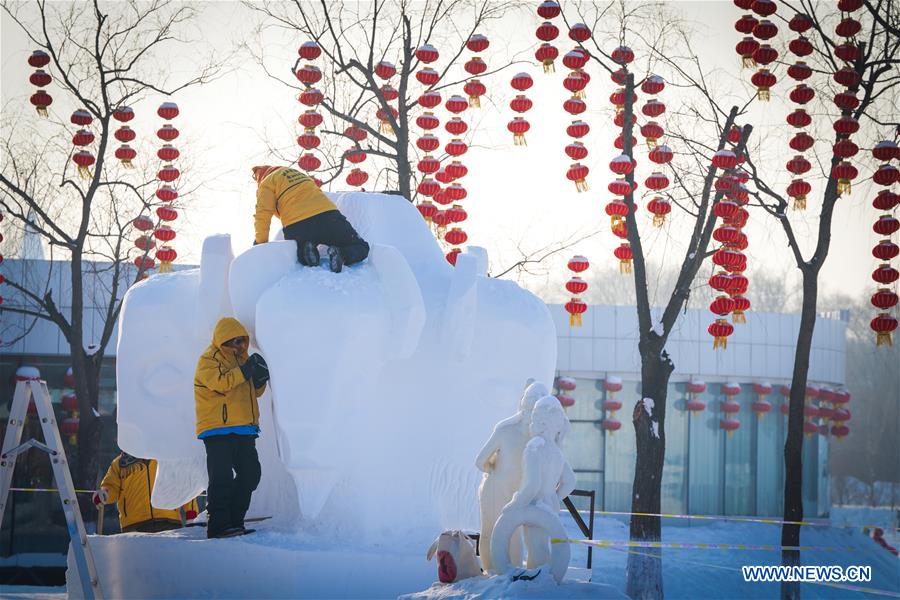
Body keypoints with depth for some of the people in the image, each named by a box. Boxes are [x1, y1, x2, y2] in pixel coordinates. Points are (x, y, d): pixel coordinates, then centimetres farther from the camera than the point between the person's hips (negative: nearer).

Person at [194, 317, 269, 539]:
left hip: (244, 430, 8)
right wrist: (245, 370, -25)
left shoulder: (241, 357, 19)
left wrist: (260, 379, -1)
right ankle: (218, 526, -9)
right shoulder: (208, 360, -4)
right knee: (222, 478, -11)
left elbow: (255, 391, 21)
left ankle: (233, 521, 16)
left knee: (250, 474, 8)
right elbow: (220, 382, -22)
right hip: (218, 430, -8)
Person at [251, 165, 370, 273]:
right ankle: (342, 254, -18)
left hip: (296, 228, -3)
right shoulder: (296, 172, 34)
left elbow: (263, 215, -1)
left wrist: (261, 243, 5)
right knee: (360, 248, 16)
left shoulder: (266, 183, 13)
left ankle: (307, 253, -7)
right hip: (328, 216, 3)